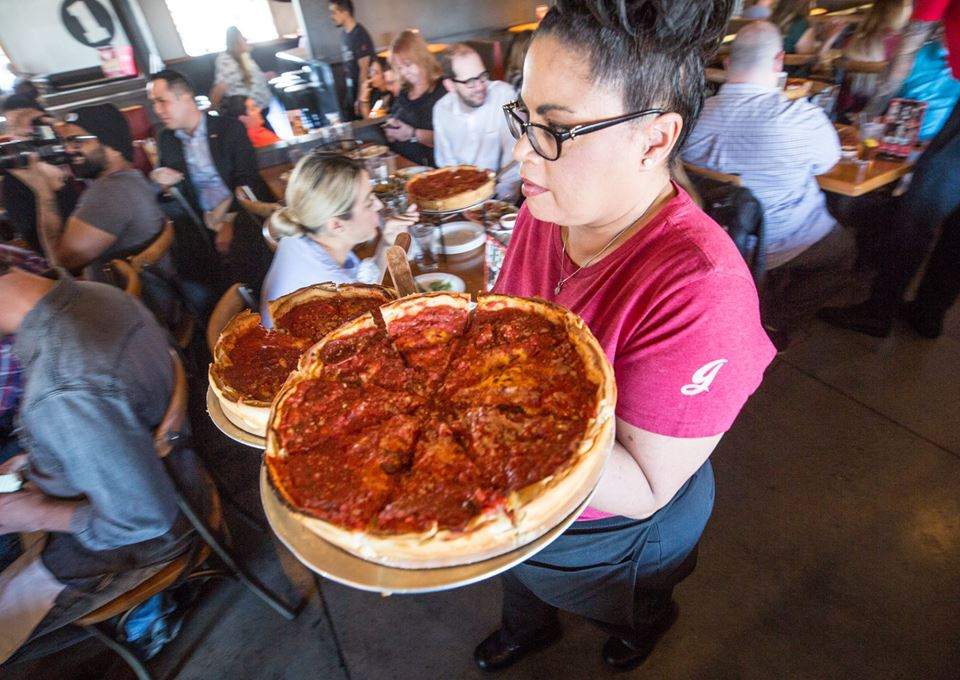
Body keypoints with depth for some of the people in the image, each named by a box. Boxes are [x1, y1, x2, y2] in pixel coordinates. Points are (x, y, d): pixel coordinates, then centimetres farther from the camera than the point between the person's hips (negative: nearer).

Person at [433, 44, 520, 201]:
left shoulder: (504, 94, -10)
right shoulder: (441, 109, 2)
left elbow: (514, 153, -13)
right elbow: (445, 162, 8)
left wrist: (505, 198, -20)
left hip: (497, 192, -2)